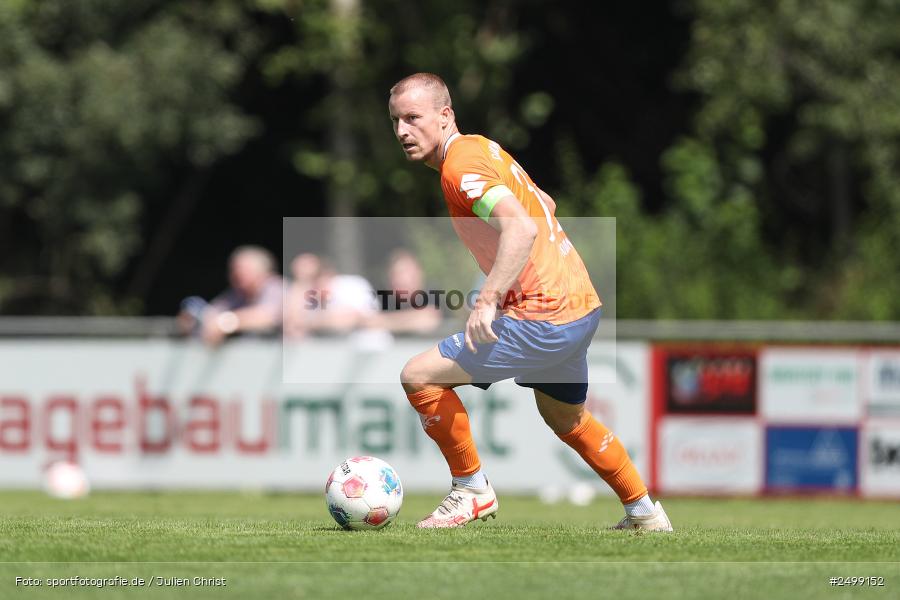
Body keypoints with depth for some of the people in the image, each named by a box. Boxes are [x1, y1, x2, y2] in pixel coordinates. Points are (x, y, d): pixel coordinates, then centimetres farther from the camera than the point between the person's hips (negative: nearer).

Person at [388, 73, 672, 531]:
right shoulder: (481, 149, 13)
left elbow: (521, 228, -32)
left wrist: (488, 300, -40)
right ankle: (644, 513, 41)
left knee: (419, 376, -10)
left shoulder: (460, 164, -17)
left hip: (544, 318, -10)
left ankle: (472, 491, 2)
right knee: (567, 421, 31)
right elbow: (544, 207, 28)